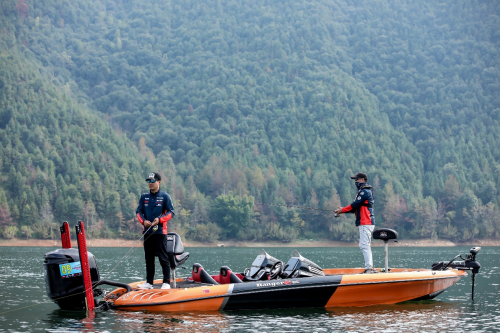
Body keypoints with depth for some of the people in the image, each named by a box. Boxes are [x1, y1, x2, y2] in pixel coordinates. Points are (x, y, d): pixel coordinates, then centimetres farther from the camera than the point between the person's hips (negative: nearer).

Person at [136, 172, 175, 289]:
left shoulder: (165, 196, 0)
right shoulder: (144, 197, 12)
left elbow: (170, 212, -3)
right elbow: (138, 211, 11)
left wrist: (159, 219, -18)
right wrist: (143, 221, -8)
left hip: (160, 231, -5)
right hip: (147, 231, 5)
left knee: (163, 258, -5)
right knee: (149, 258, 9)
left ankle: (166, 282, -2)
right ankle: (149, 282, 15)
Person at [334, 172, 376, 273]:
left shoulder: (365, 192, -12)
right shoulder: (363, 191, 21)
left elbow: (355, 205, -16)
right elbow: (356, 207, 18)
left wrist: (342, 210, -5)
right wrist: (343, 210, 7)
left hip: (366, 223, -11)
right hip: (365, 223, 11)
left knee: (364, 245, -13)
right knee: (366, 246, 11)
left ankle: (369, 268, -17)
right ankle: (370, 268, 13)